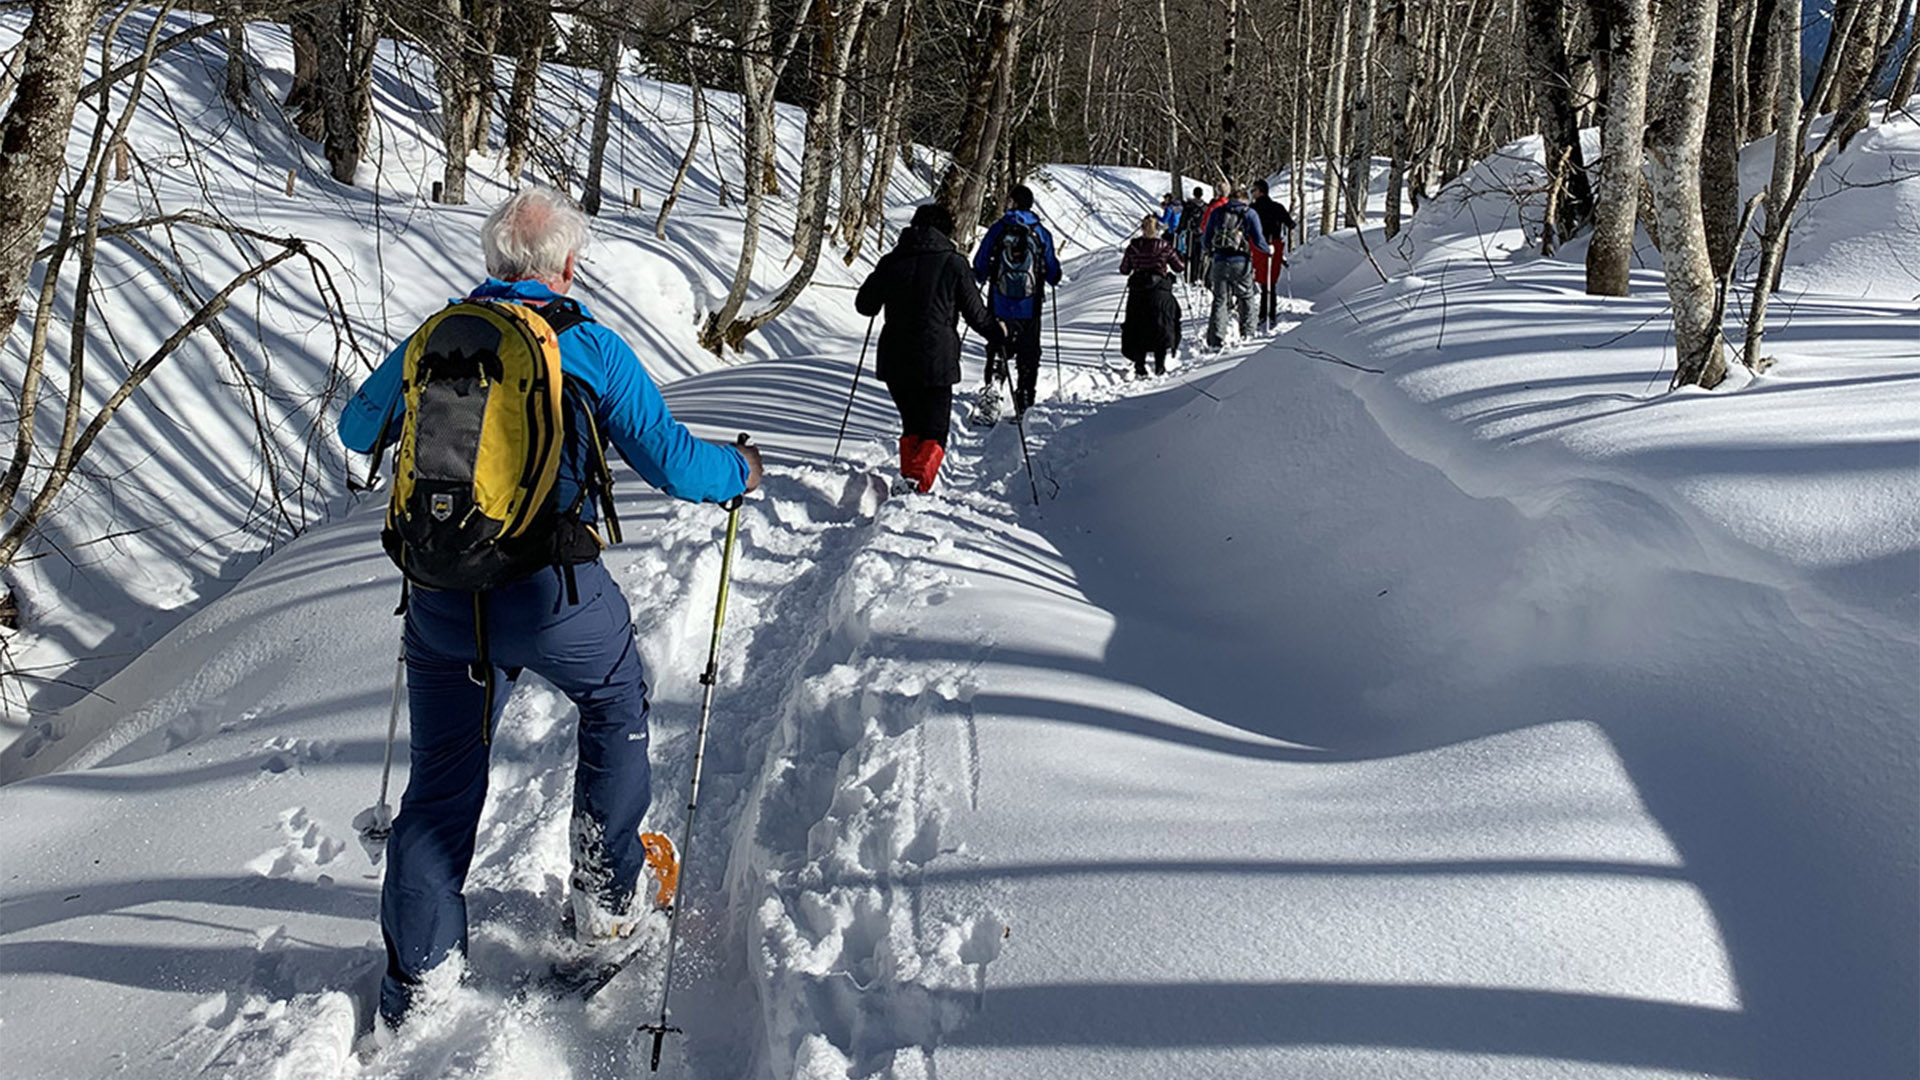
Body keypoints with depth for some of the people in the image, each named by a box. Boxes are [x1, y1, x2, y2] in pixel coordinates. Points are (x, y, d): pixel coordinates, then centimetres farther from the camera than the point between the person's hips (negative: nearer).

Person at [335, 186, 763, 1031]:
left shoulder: (430, 341, 6)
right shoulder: (591, 348, -5)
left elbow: (356, 431, 23)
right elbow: (674, 464, -7)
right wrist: (741, 470, 14)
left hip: (440, 599, 3)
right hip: (553, 594, -3)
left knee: (442, 781, 15)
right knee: (615, 707, 26)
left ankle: (414, 982, 21)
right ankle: (606, 894, 34)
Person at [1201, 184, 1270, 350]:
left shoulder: (1216, 212, 9)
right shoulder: (1249, 213, 2)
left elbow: (1206, 239, 12)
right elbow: (1258, 241, -1)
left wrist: (1210, 249, 34)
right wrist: (1268, 249, 19)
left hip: (1220, 262, 2)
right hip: (1241, 262, -2)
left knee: (1220, 300, 5)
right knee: (1246, 297, 16)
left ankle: (1216, 338, -3)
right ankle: (1247, 333, 20)